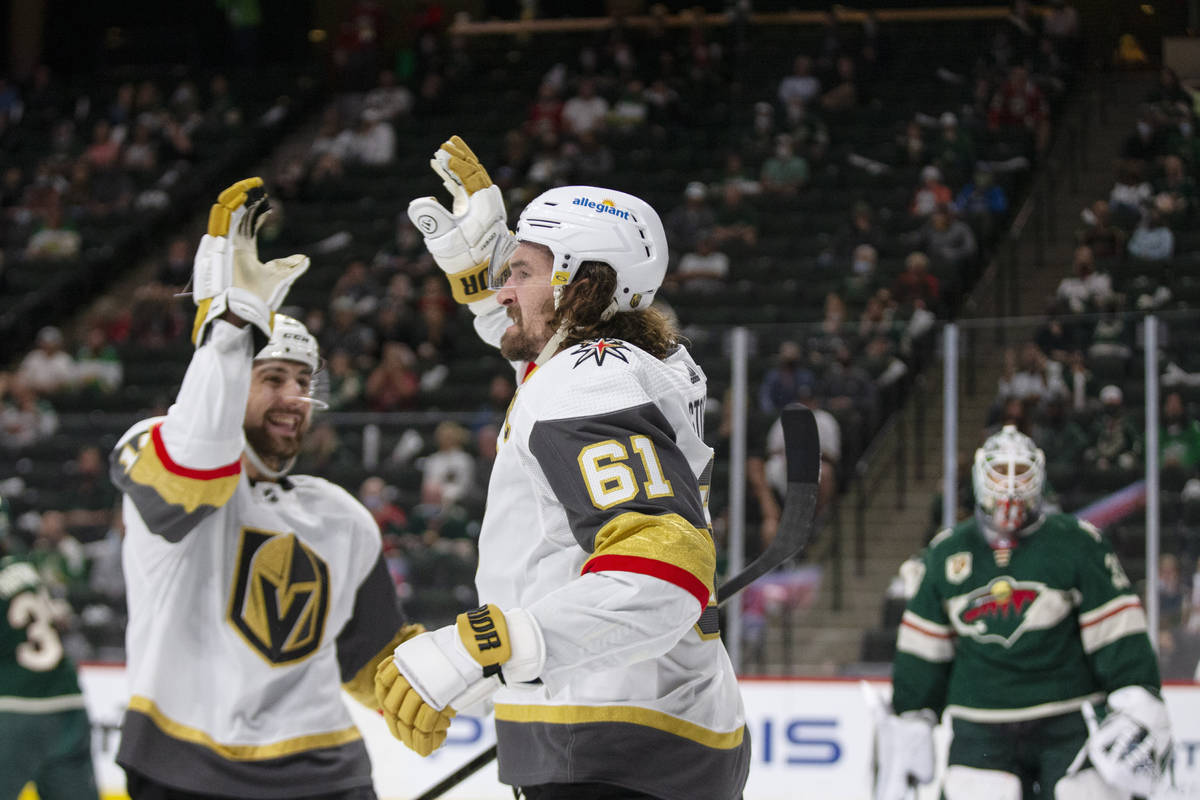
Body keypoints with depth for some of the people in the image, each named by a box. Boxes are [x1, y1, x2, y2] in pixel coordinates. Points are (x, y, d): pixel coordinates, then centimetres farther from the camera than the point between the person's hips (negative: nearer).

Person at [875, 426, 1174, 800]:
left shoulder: (1077, 543, -1)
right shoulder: (945, 554, 8)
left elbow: (1117, 629, -3)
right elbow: (923, 649, 13)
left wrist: (1139, 703, -12)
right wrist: (908, 723, 12)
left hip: (1071, 723, -2)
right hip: (981, 732, 2)